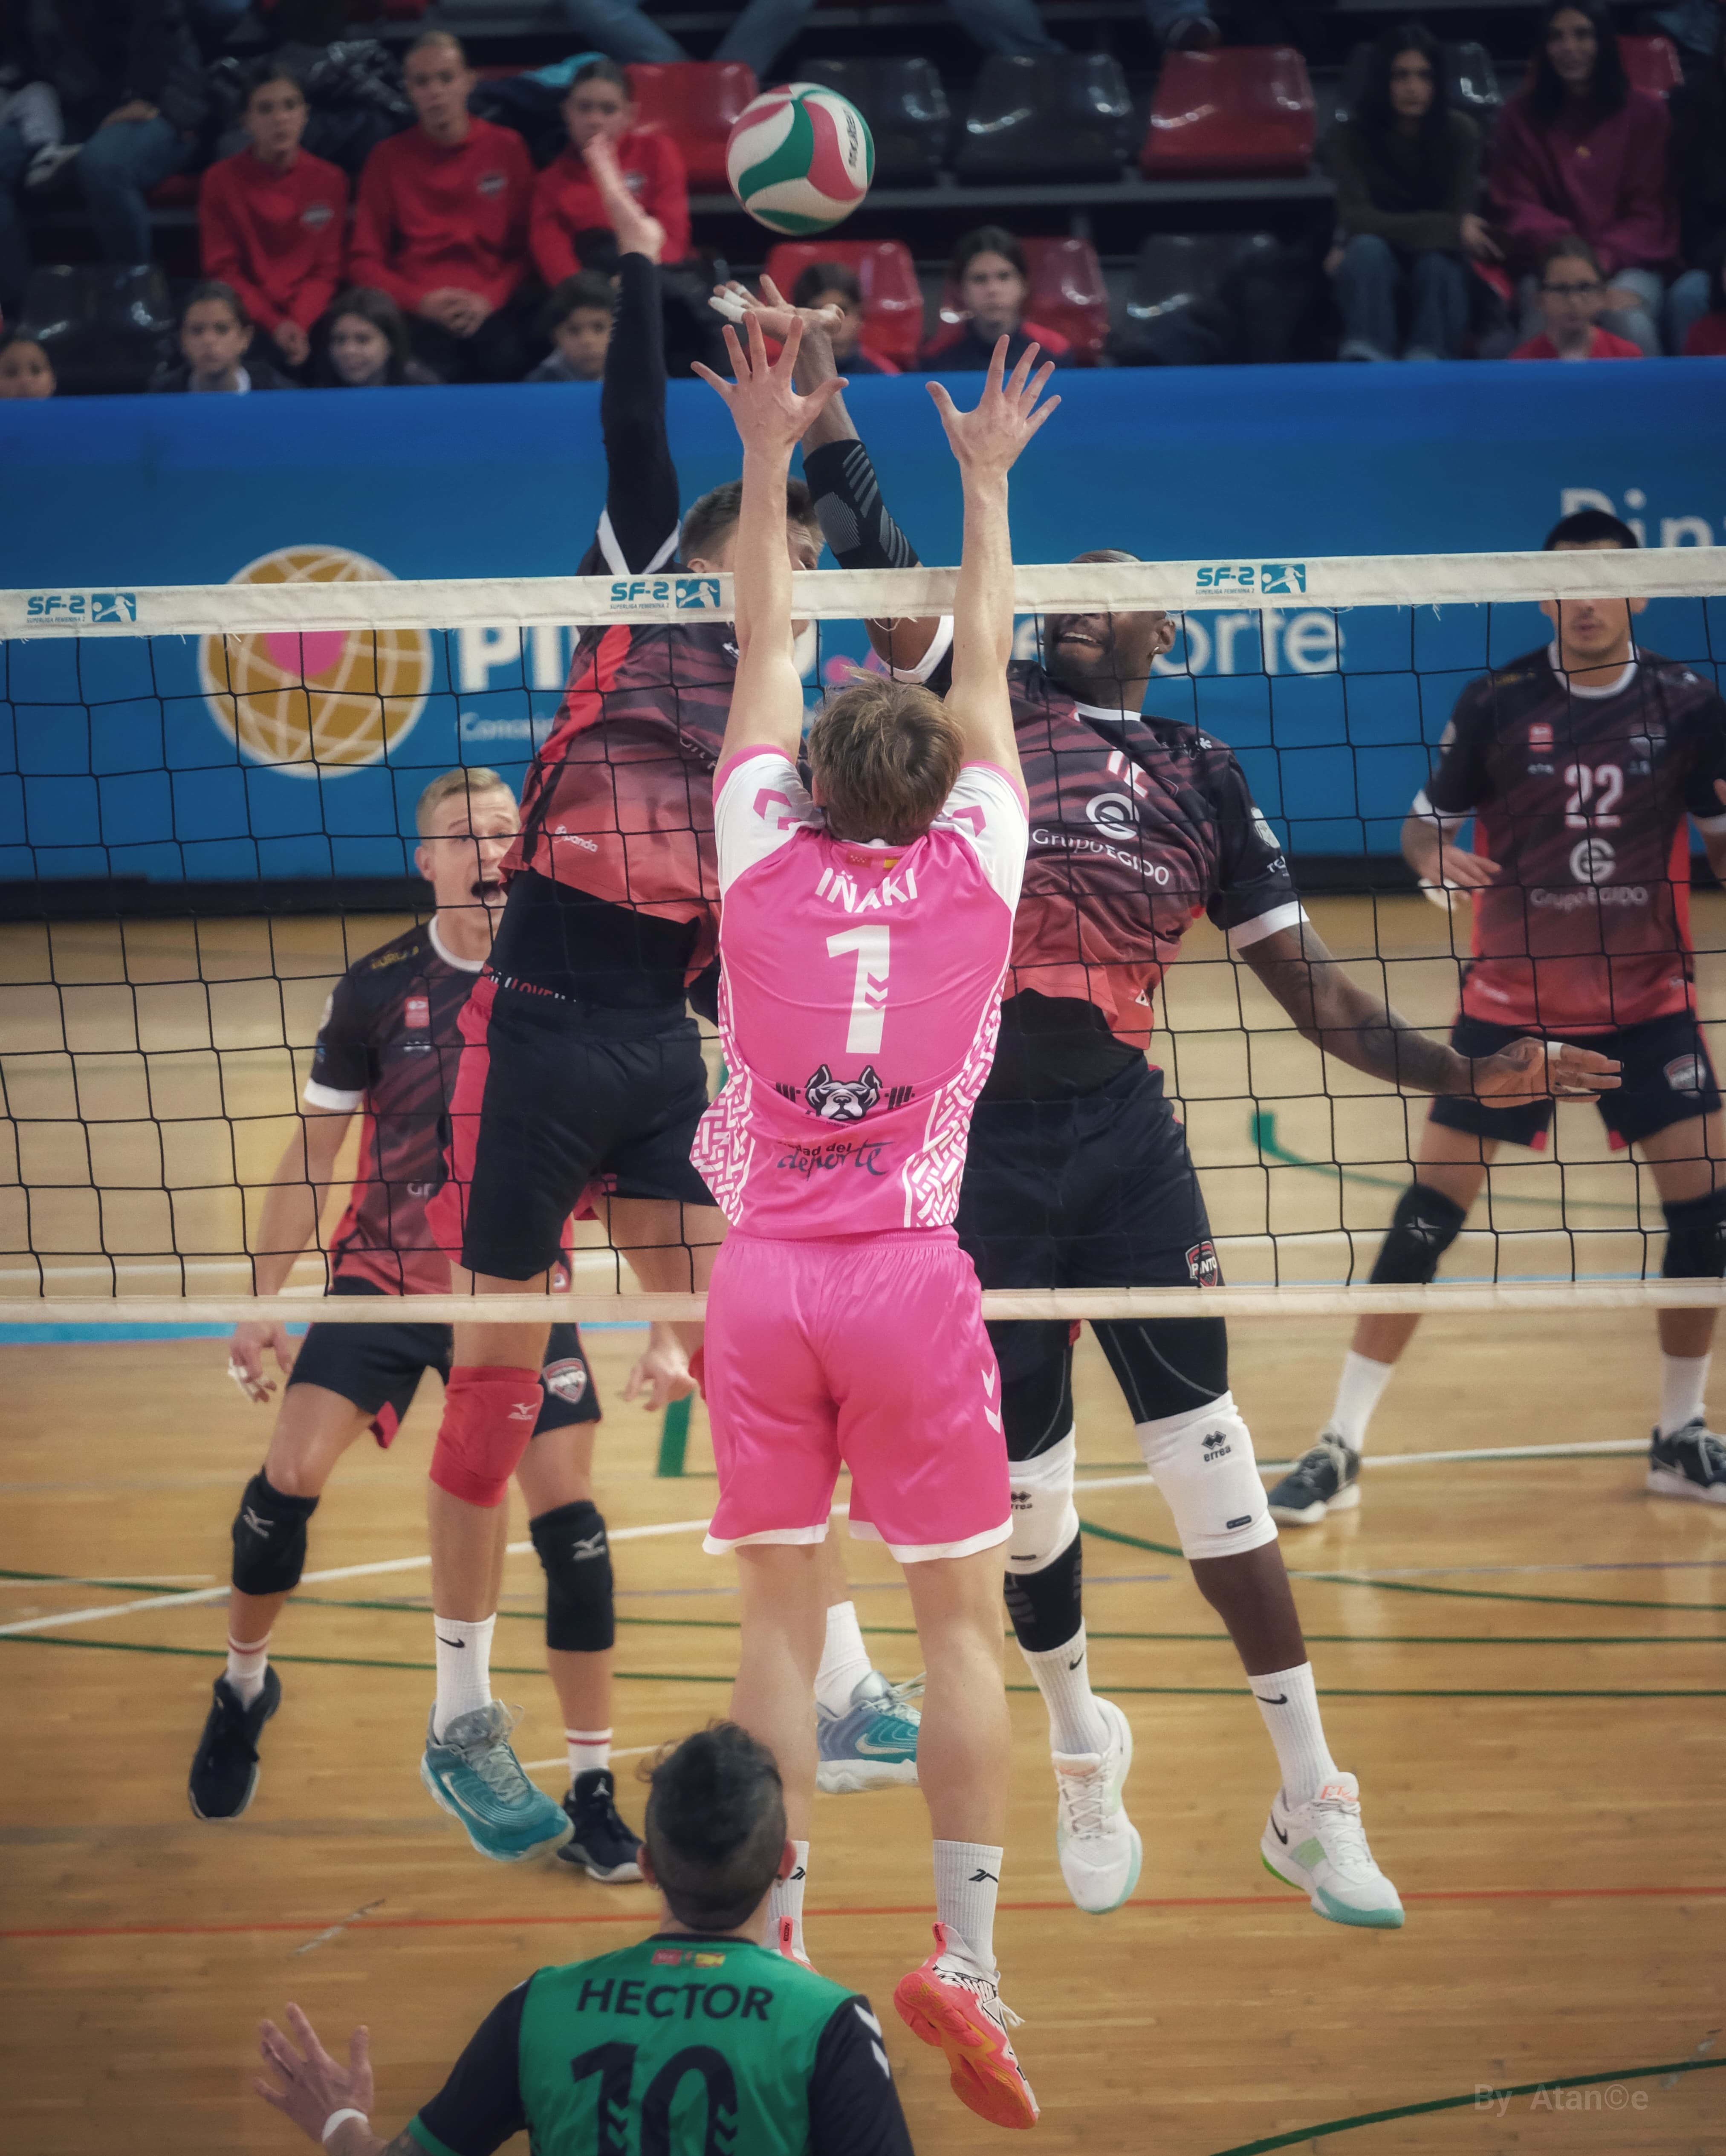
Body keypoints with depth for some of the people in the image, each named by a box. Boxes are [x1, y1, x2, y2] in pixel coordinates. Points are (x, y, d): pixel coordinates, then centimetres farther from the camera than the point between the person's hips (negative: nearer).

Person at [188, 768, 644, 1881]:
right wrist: (263, 1302, 0)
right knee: (291, 1477, -13)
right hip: (384, 1276, 0)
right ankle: (245, 1686, 17)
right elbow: (312, 1154, 2)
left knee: (569, 1516, -9)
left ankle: (593, 1793, 2)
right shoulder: (377, 989, -6)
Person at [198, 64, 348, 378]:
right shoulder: (221, 181, 1)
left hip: (309, 316, 1)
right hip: (248, 316, -1)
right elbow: (223, 269, -1)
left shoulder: (329, 180, 4)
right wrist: (274, 325, -15)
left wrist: (299, 324, -16)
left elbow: (327, 270, 3)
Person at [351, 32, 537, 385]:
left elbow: (525, 246, 11)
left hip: (492, 307, 1)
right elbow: (364, 260, 9)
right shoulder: (389, 158, 11)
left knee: (506, 354, -35)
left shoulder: (507, 148, 12)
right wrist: (420, 301, -9)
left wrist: (490, 299, -8)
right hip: (419, 314, -1)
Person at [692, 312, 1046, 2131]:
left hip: (764, 1278, 1)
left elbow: (765, 649, 15)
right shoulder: (971, 873, 3)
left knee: (779, 1623, 4)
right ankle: (965, 1959, -6)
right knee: (962, 1622, 3)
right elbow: (983, 667, 16)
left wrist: (769, 455, 23)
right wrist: (987, 481, 26)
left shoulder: (765, 867, 4)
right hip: (911, 1277, -1)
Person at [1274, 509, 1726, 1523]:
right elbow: (1426, 823, -1)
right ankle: (1341, 1449, 0)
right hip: (1512, 999, -2)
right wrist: (1434, 858, -23)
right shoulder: (1498, 704, -7)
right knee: (1430, 1211, -6)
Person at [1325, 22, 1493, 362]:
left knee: (1437, 259, -34)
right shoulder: (1353, 137, -11)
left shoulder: (1461, 133, -8)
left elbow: (1463, 218, -12)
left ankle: (1430, 357, -51)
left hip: (1440, 265, 1)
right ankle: (1366, 356, -52)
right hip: (1375, 274, 0)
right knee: (1367, 248, -34)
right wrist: (1447, 229, -29)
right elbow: (1357, 219, -20)